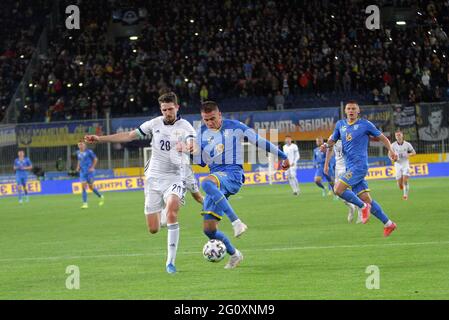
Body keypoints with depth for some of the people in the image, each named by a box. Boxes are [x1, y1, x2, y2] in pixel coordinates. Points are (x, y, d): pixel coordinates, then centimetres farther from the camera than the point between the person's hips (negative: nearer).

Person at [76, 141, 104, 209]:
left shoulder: (89, 151, -8)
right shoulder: (78, 152, 8)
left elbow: (95, 159, -2)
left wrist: (92, 167, -10)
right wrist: (78, 167, 7)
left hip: (89, 171, -4)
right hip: (82, 172, 4)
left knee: (91, 187, 3)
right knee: (83, 187, -9)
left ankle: (101, 197, 29)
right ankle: (85, 203, -9)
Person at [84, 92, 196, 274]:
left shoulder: (185, 127, -7)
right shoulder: (155, 124, 4)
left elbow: (193, 145, -26)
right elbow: (129, 136, 12)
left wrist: (187, 148, -51)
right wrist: (99, 139, 11)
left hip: (174, 178, -3)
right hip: (154, 177, 4)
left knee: (172, 207, -33)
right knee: (153, 229, 0)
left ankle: (171, 261, -27)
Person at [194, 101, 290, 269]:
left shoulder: (234, 127, 1)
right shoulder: (202, 133, 11)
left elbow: (259, 141, 6)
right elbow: (199, 161, 14)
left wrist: (282, 156, 8)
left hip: (233, 174, -5)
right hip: (216, 176, 5)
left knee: (206, 182, -41)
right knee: (209, 230, -2)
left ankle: (236, 222, -41)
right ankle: (234, 255, 23)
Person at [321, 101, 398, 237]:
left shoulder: (365, 124, -2)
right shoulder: (340, 124, 12)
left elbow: (382, 138, 5)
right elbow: (333, 139, 24)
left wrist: (391, 150, -10)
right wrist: (326, 145, 1)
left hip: (359, 165, -6)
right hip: (350, 167, 6)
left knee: (338, 189, -20)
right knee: (366, 198, 4)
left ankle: (363, 206, -3)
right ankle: (388, 224, 13)